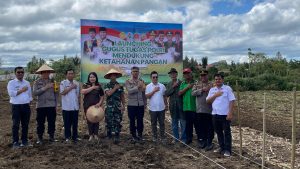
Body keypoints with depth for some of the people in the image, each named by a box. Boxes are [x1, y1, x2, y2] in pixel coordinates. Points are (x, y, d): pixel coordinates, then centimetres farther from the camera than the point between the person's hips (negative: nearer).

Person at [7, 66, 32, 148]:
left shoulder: (27, 83, 13)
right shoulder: (11, 82, -1)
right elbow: (11, 93, -16)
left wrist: (29, 103, 7)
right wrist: (22, 90, -12)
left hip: (26, 106, 4)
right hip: (16, 106, -4)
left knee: (25, 124, 9)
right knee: (16, 125, 1)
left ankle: (24, 140, 18)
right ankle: (15, 142, 8)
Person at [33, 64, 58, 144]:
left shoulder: (52, 81, 10)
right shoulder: (37, 82, 3)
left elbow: (56, 93, 12)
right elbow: (35, 93, -10)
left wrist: (56, 103, 6)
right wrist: (45, 88, -16)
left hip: (52, 105, 2)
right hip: (41, 105, -2)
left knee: (52, 122, 6)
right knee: (40, 123, 4)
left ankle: (51, 136, 18)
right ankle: (39, 138, 15)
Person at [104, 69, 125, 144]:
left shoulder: (120, 85, 9)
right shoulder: (107, 85, 2)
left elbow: (122, 96, 11)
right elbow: (108, 93, -16)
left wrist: (123, 105, 5)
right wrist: (115, 88, -10)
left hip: (118, 107, 1)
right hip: (109, 107, -1)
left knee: (117, 122, -1)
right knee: (109, 121, 5)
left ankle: (116, 137, 4)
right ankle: (109, 135, 21)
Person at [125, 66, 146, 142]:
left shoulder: (141, 81, 8)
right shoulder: (128, 82, 1)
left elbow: (144, 94, 11)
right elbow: (130, 91, -15)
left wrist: (145, 104, 9)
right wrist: (138, 87, -25)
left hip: (141, 105, 2)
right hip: (131, 104, -2)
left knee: (140, 120, 8)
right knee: (132, 121, 6)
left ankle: (140, 135, 23)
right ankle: (133, 135, 19)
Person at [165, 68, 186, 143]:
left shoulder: (181, 83, -4)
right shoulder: (169, 84, 9)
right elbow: (167, 94, -6)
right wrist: (173, 87, -12)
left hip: (181, 105, -4)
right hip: (173, 106, 4)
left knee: (183, 123, 1)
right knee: (174, 123, 14)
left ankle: (183, 139, 13)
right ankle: (176, 138, 26)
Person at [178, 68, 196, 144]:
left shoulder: (195, 82, -2)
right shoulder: (183, 83, 11)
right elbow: (179, 93, -2)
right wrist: (187, 87, -8)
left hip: (195, 107, -3)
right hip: (187, 107, 3)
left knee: (197, 123, 4)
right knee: (188, 123, 12)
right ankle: (189, 138, 24)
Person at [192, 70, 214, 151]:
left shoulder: (211, 85, 0)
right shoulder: (197, 84, 9)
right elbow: (193, 93, -5)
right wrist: (202, 90, -14)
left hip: (209, 110, -3)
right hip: (199, 109, 3)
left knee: (209, 127, 3)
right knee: (201, 127, 13)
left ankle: (209, 142, 15)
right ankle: (202, 141, 28)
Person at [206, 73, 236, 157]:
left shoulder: (227, 88, -3)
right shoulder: (212, 90, 11)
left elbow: (232, 101, -8)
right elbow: (208, 101, 5)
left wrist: (230, 113, -15)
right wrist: (215, 95, -9)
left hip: (225, 114, -5)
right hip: (215, 114, 5)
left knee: (227, 132, 1)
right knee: (218, 132, 14)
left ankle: (227, 150, 8)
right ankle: (222, 147, 27)